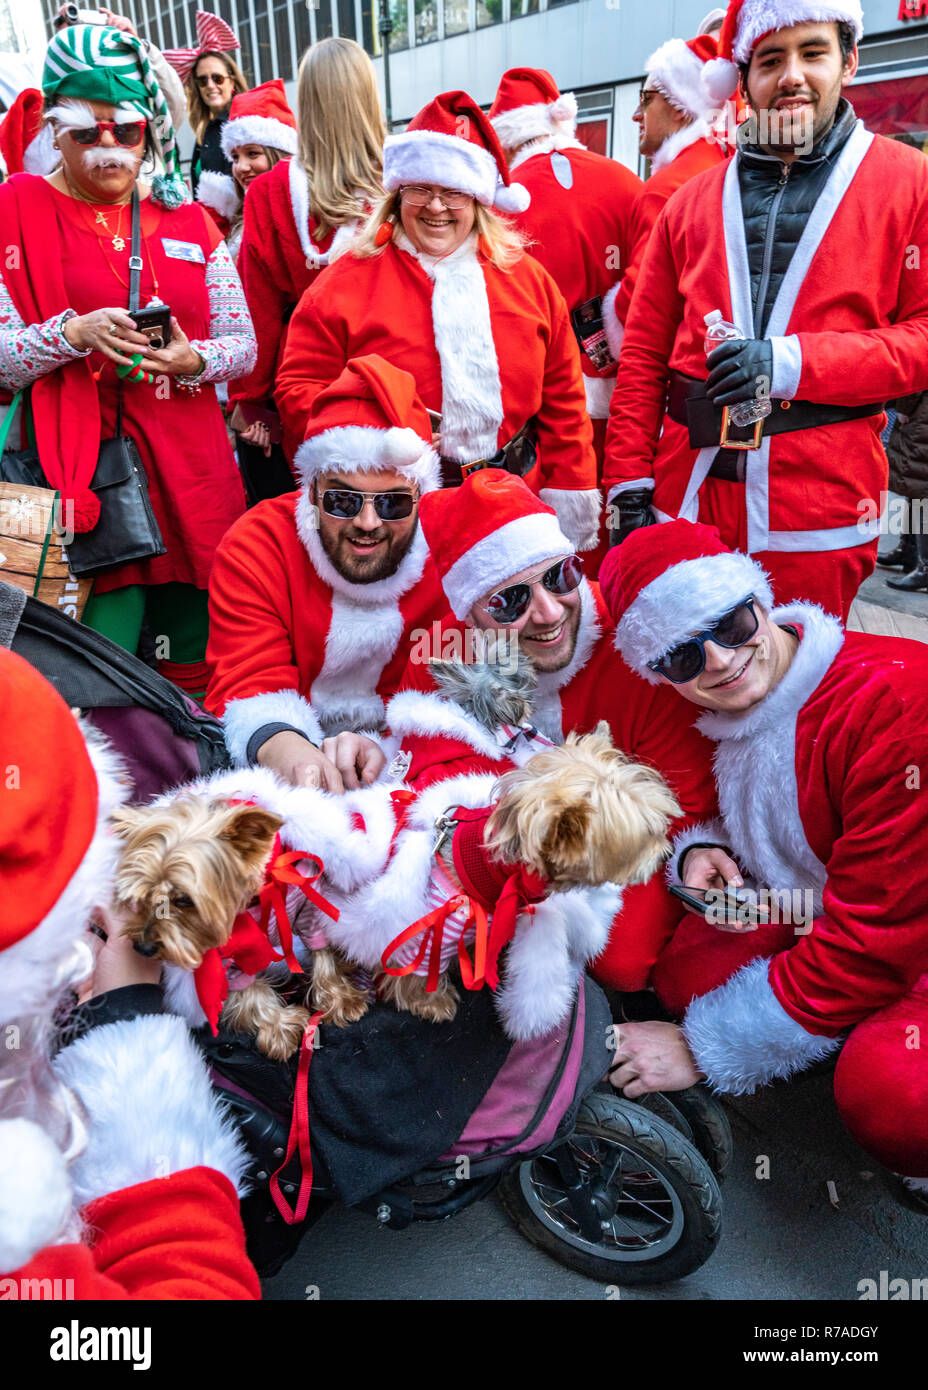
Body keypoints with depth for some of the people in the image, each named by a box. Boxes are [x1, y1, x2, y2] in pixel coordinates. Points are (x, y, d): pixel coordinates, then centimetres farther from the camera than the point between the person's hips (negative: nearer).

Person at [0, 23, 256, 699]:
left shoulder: (188, 220, 15)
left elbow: (244, 343, 13)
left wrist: (193, 359, -8)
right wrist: (73, 333, -18)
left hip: (193, 470, 4)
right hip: (84, 476, -3)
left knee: (199, 667, 7)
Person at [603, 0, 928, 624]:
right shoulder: (693, 200, 12)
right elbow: (643, 357, 8)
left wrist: (792, 360, -15)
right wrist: (631, 489, 1)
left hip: (819, 514, -2)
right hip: (685, 497, 3)